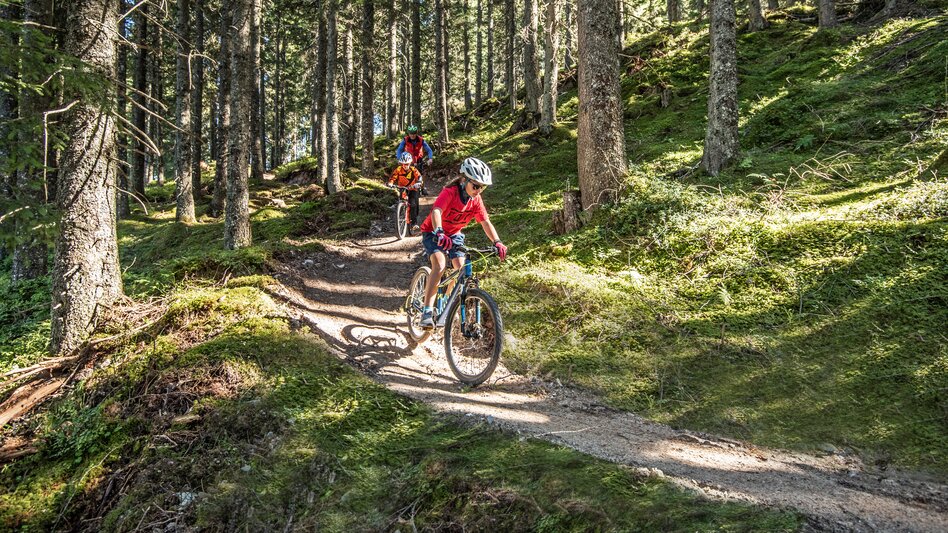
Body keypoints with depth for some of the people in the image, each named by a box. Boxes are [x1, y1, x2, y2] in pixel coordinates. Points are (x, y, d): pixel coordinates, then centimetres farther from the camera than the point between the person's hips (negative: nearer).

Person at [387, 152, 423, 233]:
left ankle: (414, 224, -15)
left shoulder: (413, 170, -16)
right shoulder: (398, 169, -14)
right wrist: (390, 183, -42)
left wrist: (418, 183, -51)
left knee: (413, 204, -18)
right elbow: (393, 177, -21)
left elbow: (418, 176, -30)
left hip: (413, 189, -2)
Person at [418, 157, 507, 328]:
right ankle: (427, 311, -29)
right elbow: (436, 211, -44)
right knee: (439, 265, -29)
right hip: (433, 232, -6)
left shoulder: (476, 200, -10)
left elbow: (485, 222, -10)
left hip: (454, 234, 6)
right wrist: (439, 233, -62)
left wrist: (497, 242, -25)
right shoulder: (450, 192, -28)